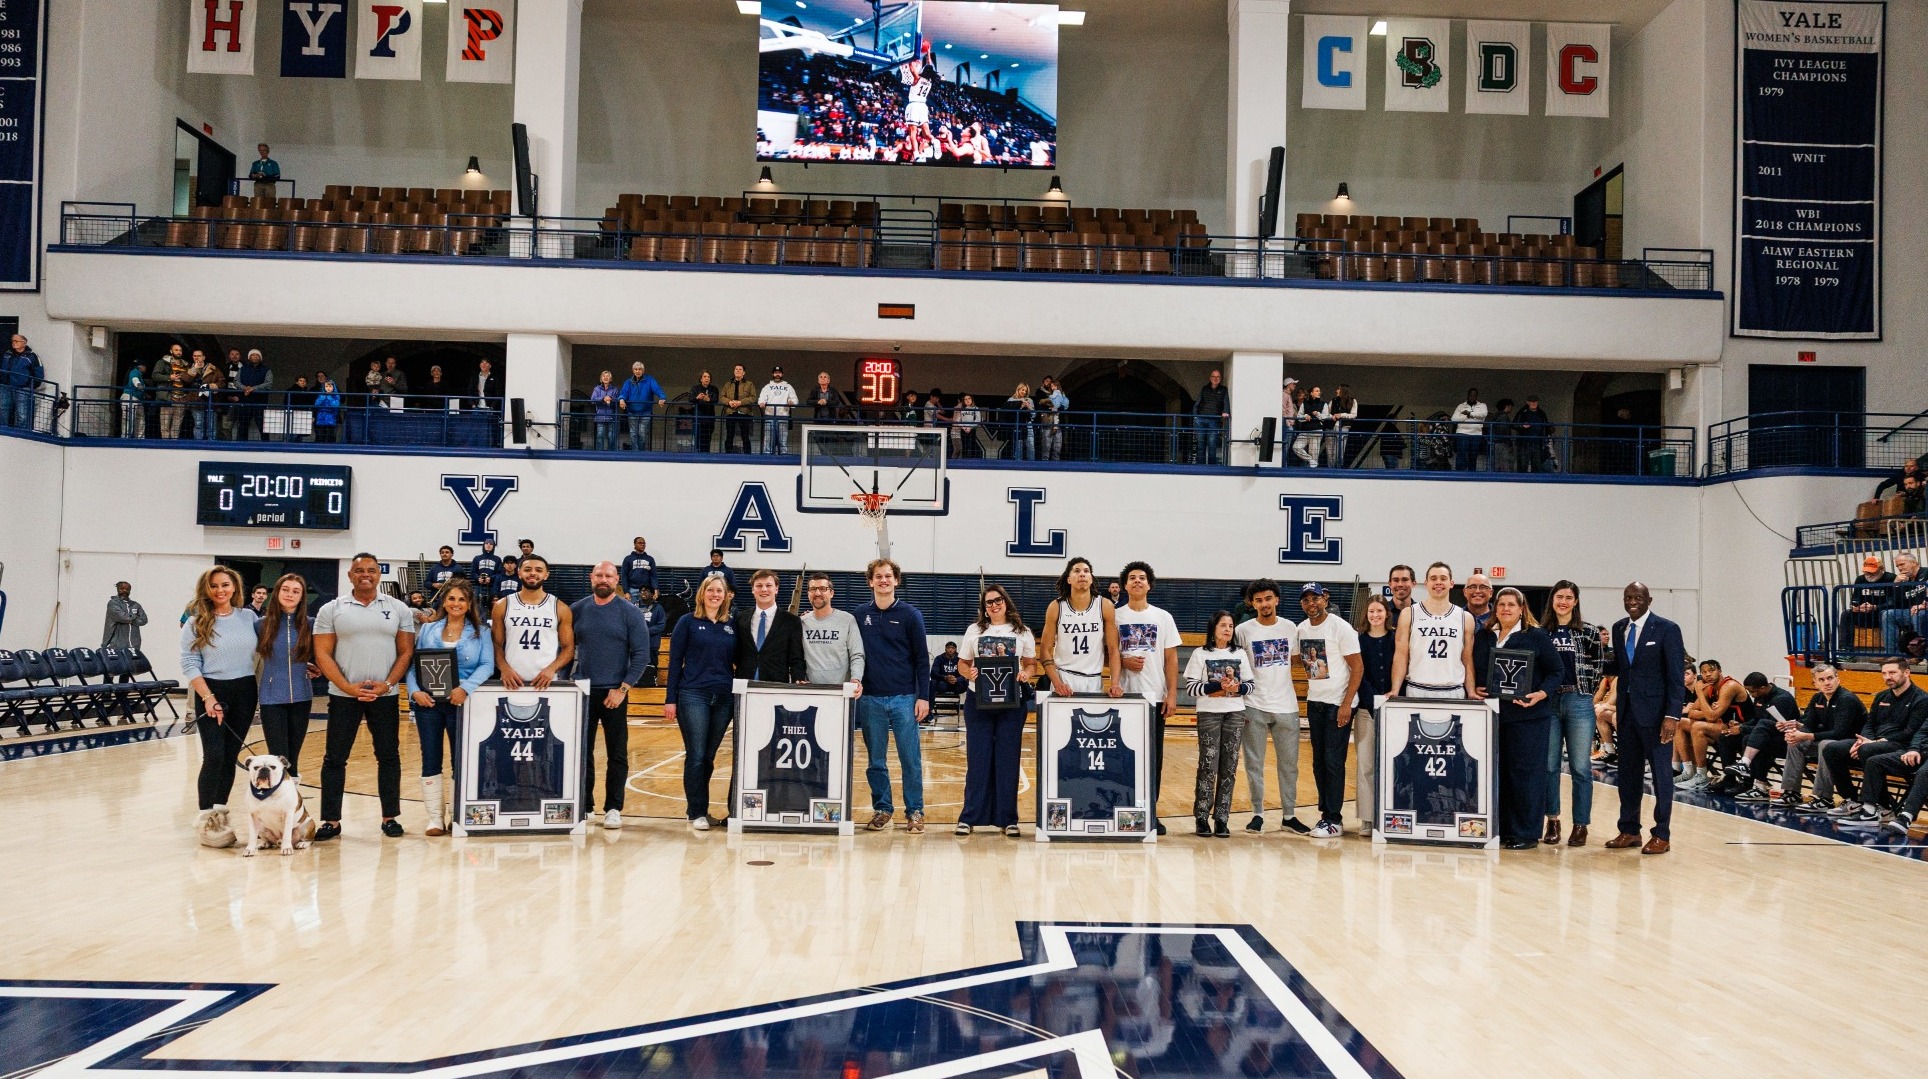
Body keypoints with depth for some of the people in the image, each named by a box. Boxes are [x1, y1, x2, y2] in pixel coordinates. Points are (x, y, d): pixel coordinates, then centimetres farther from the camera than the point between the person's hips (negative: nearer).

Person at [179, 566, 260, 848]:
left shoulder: (249, 618, 6)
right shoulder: (196, 622, -2)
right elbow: (189, 664, -6)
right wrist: (208, 697, -14)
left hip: (244, 692, 3)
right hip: (211, 692, -3)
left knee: (230, 756, 7)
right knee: (214, 757, -10)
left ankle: (220, 812, 16)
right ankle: (205, 818, -1)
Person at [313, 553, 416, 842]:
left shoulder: (398, 609, 4)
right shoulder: (331, 610, 2)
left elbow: (406, 652, 3)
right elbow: (322, 654, -2)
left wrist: (387, 684, -11)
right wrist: (348, 687, -12)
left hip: (385, 696, 1)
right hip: (344, 695, 0)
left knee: (389, 756, 6)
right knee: (335, 758, 2)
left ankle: (390, 817, 16)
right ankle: (331, 820, 10)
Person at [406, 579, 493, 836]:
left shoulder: (480, 632, 5)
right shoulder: (427, 629, 9)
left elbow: (487, 666, -6)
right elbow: (413, 664, 7)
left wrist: (465, 688, -21)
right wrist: (415, 691, -10)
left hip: (461, 703, -1)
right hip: (428, 702, 1)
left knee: (461, 760, 3)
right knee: (430, 761, 2)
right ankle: (435, 818, 9)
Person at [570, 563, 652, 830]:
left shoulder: (630, 613, -3)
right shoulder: (576, 610, 5)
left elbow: (641, 655, -6)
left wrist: (622, 689, -12)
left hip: (614, 693, -2)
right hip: (582, 691, 3)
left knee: (617, 753, 1)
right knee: (582, 751, 7)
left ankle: (613, 809, 8)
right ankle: (584, 806, 17)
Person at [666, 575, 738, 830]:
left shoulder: (732, 626, 11)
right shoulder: (688, 622, 1)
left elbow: (738, 662, 13)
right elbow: (675, 661, 0)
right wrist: (670, 699, -5)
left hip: (723, 698, 3)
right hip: (693, 695, -3)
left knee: (709, 756, 7)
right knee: (696, 756, -5)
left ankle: (699, 807, 18)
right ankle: (697, 812, 2)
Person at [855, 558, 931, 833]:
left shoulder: (910, 615, 1)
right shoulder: (860, 615, 7)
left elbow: (922, 658, 0)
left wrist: (923, 697, -5)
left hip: (904, 697, -2)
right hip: (870, 698, 2)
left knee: (911, 758, -1)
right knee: (875, 759, 7)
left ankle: (914, 812, 6)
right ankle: (882, 809, 16)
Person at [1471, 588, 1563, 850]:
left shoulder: (1537, 637, 1)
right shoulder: (1482, 637, 13)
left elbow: (1556, 671, 0)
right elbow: (1473, 669, 18)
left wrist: (1541, 694, -14)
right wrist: (1473, 689, -1)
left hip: (1528, 716, -4)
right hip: (1491, 714, 4)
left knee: (1525, 772, -3)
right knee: (1495, 772, 4)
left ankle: (1526, 833, 3)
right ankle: (1499, 829, 12)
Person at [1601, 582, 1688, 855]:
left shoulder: (1666, 629, -8)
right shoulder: (1618, 629, 10)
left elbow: (1676, 676, -10)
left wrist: (1672, 715, -17)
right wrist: (1603, 651, -7)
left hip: (1655, 711, -6)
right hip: (1627, 709, 6)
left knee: (1661, 771, 1)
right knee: (1628, 771, 11)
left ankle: (1662, 835, 8)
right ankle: (1629, 831, 20)